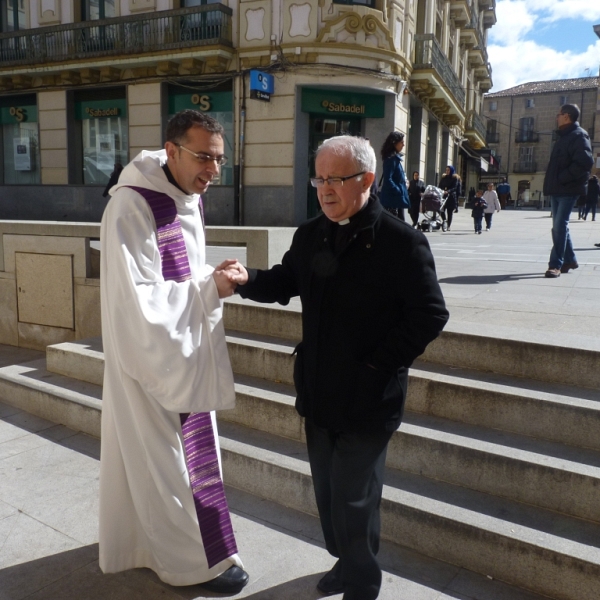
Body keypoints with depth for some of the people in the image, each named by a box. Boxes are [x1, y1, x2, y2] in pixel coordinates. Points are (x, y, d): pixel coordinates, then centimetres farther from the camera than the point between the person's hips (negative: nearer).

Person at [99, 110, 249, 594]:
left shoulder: (188, 198, 5)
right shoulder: (131, 207, -22)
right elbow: (138, 298, -25)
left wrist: (216, 276, -5)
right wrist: (209, 288, -23)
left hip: (184, 350, 9)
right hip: (151, 355, -9)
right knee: (166, 455, 7)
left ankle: (155, 537, 43)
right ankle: (195, 558, 26)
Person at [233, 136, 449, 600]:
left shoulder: (403, 242, -14)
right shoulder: (310, 236, 4)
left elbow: (430, 315, -13)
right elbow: (285, 284, 14)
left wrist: (379, 363, -15)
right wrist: (247, 280, -6)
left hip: (368, 397, -6)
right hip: (319, 391, 6)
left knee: (353, 500, 5)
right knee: (328, 492, 19)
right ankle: (348, 562, 43)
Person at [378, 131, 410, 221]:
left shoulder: (396, 158, 15)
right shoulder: (391, 158, -13)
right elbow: (387, 180, -22)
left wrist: (402, 192, 11)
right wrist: (399, 191, -16)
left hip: (397, 199, 10)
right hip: (392, 198, -10)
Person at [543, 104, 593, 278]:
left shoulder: (579, 135, -9)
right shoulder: (563, 136, 19)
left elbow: (585, 162, -22)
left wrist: (563, 178, -21)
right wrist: (553, 182, 9)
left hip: (568, 190, -9)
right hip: (557, 189, 9)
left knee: (559, 226, -12)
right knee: (559, 226, 13)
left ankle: (556, 264, -10)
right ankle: (569, 259, 25)